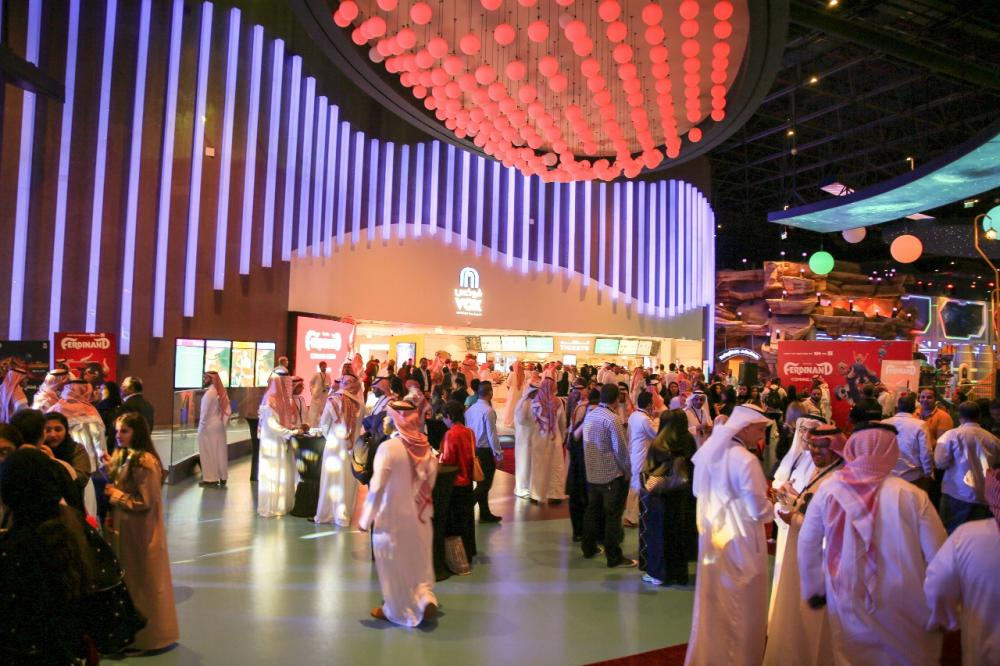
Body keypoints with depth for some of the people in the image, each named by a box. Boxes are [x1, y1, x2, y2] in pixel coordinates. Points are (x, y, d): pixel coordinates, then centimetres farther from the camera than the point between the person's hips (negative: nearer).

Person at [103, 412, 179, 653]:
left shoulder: (145, 462, -22)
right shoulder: (124, 456, 6)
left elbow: (145, 502, -22)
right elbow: (120, 484, 12)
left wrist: (115, 495, -13)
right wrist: (110, 467, 0)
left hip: (140, 531, -9)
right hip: (125, 527, 9)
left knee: (144, 581, 5)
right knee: (128, 579, 18)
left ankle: (151, 635, 21)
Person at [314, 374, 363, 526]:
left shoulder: (333, 401, -10)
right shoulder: (360, 405, -7)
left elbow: (324, 425, 0)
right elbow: (359, 426, 0)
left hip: (335, 445, -1)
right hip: (352, 447, 1)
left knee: (332, 480, 8)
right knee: (348, 482, 10)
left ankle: (326, 514, 17)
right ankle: (345, 515, 18)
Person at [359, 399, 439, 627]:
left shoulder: (388, 447, -21)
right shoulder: (425, 447, -5)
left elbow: (377, 488, -20)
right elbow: (430, 481, 5)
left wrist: (366, 519, -10)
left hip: (393, 516, -4)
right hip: (419, 515, 4)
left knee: (393, 565, 14)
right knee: (418, 561, 20)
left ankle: (396, 610, 27)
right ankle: (426, 599, 6)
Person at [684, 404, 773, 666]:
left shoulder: (709, 452, 1)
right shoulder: (745, 460, -22)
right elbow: (758, 512, -22)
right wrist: (771, 501, -2)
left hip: (711, 539, 7)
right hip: (739, 544, -7)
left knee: (713, 605, 21)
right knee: (741, 610, 10)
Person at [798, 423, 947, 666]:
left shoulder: (827, 490, -13)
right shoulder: (912, 495, -19)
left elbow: (807, 543, -4)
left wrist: (813, 589, 11)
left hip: (848, 603, 1)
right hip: (904, 607, -1)